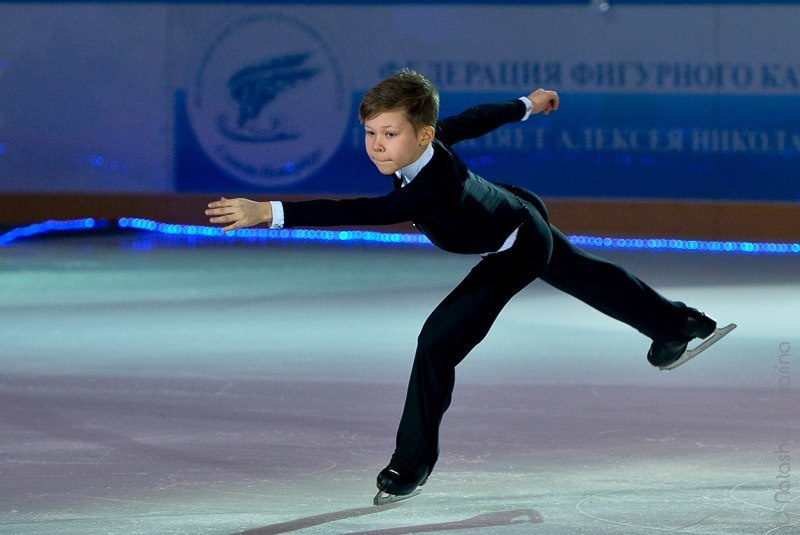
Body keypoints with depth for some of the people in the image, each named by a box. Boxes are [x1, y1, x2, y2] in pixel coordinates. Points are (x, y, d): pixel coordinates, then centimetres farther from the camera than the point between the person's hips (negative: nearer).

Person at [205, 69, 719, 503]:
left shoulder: (434, 189, -46)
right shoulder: (428, 139, -24)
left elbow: (363, 213, -58)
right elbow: (475, 119, -5)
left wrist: (270, 211, -67)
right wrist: (526, 105, 16)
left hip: (516, 253, -9)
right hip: (518, 210, 9)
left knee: (439, 340, -17)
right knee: (584, 275, 32)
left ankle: (413, 462, -4)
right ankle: (678, 324, 57)